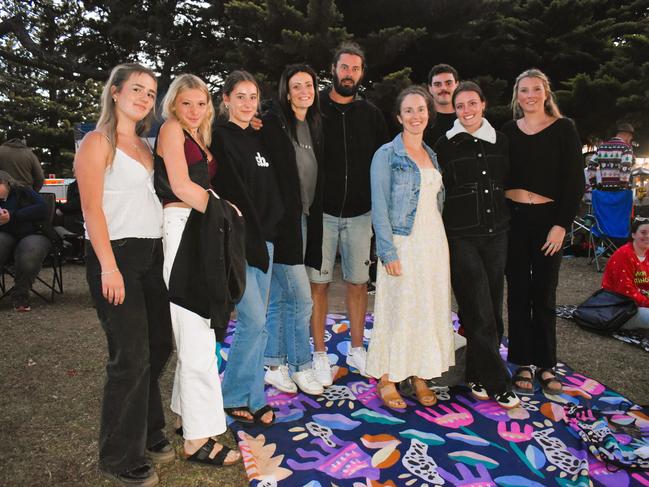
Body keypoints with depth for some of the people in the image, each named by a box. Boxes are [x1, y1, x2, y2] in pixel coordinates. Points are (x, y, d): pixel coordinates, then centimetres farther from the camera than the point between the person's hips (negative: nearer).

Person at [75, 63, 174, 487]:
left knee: (159, 345, 12)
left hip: (151, 253, 8)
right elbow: (92, 207, -12)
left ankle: (147, 432, 32)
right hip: (116, 254, -7)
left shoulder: (144, 147, 17)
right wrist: (108, 267, -19)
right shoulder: (98, 142, -5)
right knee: (131, 356, -3)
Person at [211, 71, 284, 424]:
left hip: (263, 239, 7)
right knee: (253, 321, -7)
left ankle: (248, 395, 23)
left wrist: (268, 231, 13)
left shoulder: (259, 139, 16)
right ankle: (237, 398, 11)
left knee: (255, 323, 11)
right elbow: (221, 190, -14)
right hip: (236, 241, -7)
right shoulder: (219, 137, -6)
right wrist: (242, 235, -15)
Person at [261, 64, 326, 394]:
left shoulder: (314, 126, 15)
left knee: (279, 297, 12)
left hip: (303, 219, 7)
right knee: (301, 298, -4)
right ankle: (301, 367, 13)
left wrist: (311, 215, 14)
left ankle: (275, 366, 22)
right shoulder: (273, 123, -8)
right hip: (281, 219, -7)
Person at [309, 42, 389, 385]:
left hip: (360, 214, 3)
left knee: (358, 282, 9)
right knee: (319, 282, 2)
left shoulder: (371, 114, 10)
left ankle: (356, 350, 24)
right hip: (322, 211, -3)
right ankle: (320, 354, 16)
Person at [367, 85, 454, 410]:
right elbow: (379, 206, -10)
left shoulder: (432, 155, 15)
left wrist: (439, 243, 11)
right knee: (397, 310, -2)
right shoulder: (387, 154, -5)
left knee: (431, 309, 9)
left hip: (434, 243, 7)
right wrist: (388, 251, -16)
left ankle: (420, 376, 23)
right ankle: (386, 379, 13)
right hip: (402, 243, -6)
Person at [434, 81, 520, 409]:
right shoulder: (446, 145, -1)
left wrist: (504, 219, 14)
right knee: (480, 312, -6)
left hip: (496, 233, 4)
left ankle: (478, 376, 22)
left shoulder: (500, 141, 10)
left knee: (492, 309, 8)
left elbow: (507, 183, 19)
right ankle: (497, 383, 7)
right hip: (462, 237, -4)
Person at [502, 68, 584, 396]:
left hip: (547, 218, -2)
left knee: (544, 294, 6)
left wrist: (561, 224, -11)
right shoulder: (508, 131, 7)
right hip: (512, 218, 2)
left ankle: (545, 365, 20)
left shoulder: (563, 128, 1)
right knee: (518, 293, 6)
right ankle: (523, 364, 17)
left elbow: (575, 181, -3)